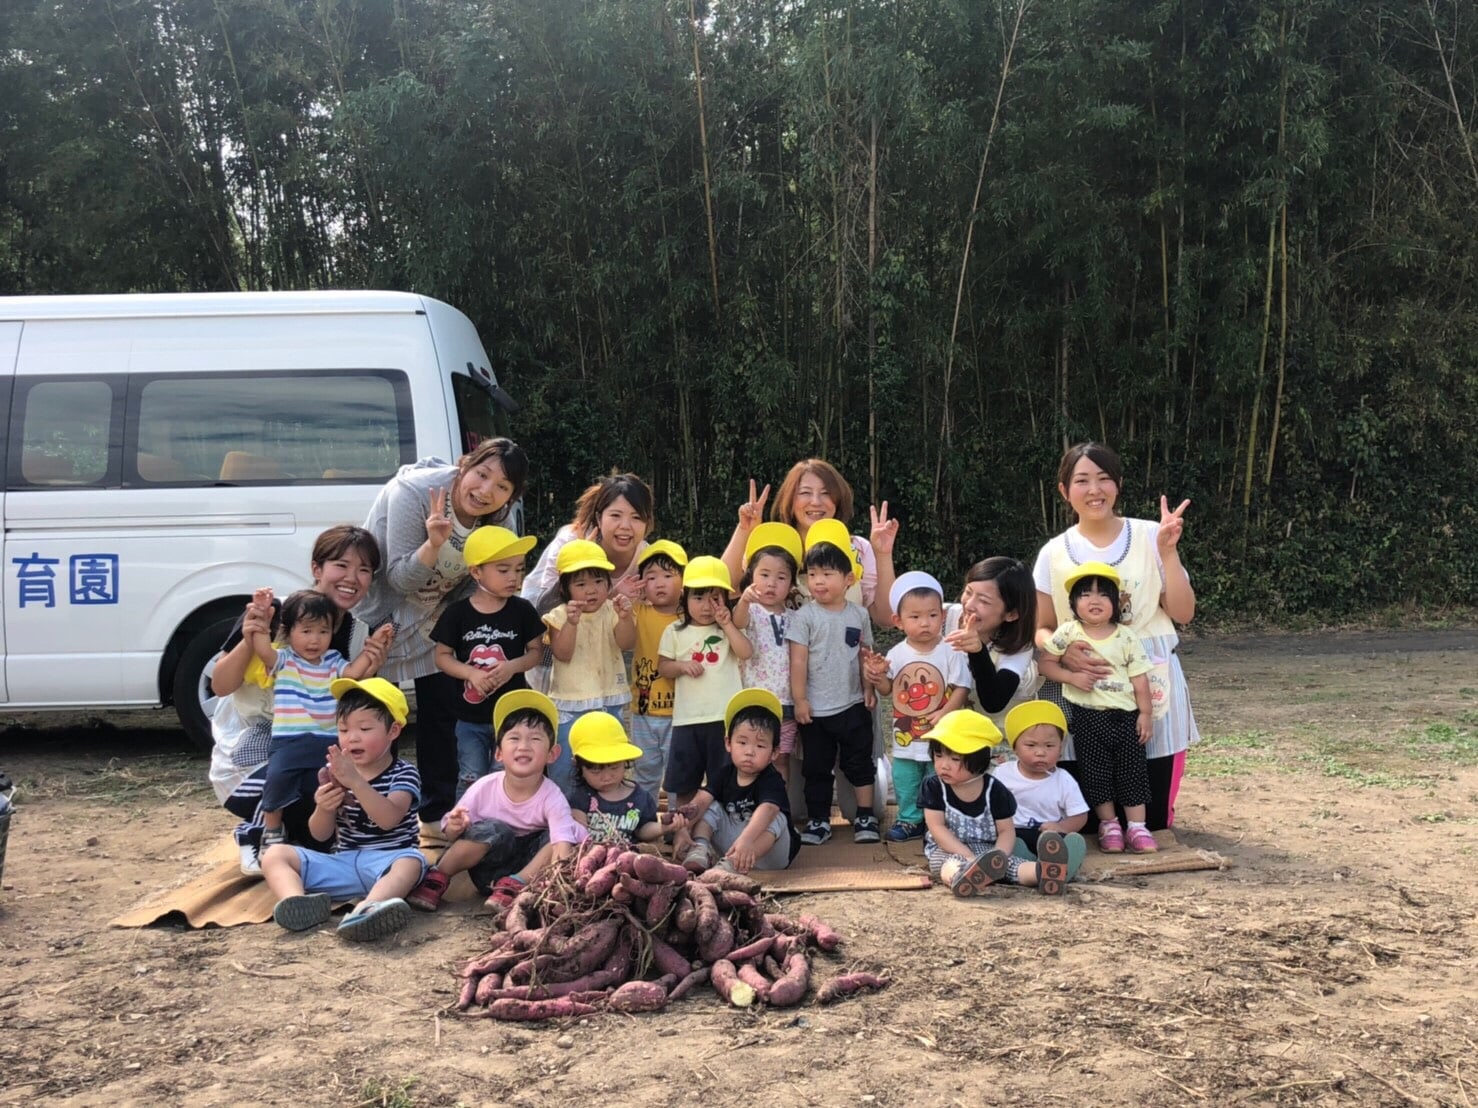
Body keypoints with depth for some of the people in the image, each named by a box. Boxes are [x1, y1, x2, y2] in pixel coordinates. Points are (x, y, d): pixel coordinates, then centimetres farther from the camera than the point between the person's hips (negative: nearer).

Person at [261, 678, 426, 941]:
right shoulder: (335, 773, 8)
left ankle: (365, 911, -64)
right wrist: (324, 809, -14)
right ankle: (297, 903, -42)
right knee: (275, 854, -11)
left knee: (410, 862, -37)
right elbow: (321, 835, 8)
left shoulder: (404, 774, -3)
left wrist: (356, 781, -34)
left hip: (385, 862, -4)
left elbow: (389, 819, -23)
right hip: (342, 862, 5)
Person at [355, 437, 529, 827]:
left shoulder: (499, 517, -14)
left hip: (440, 616, 5)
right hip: (384, 612, -5)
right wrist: (433, 543, -44)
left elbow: (477, 582, 1)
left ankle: (439, 812, 20)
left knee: (441, 714, 8)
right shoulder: (413, 491, -30)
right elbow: (400, 579, -28)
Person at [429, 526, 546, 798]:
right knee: (471, 780, 10)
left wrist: (513, 666, -17)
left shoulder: (522, 610, -5)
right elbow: (442, 656, -3)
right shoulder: (458, 612, -8)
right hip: (471, 716, 0)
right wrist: (471, 673, -19)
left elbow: (536, 650, 2)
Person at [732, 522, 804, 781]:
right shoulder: (751, 609, -7)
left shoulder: (792, 616, 10)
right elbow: (738, 622, -31)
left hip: (786, 700, 4)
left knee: (781, 758, 9)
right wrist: (744, 601, -53)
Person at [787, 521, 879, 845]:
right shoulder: (805, 616, -8)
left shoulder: (858, 615, 1)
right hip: (816, 708, -1)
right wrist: (799, 699, -11)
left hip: (853, 705, 2)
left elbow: (864, 655, 9)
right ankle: (818, 820, 17)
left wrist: (868, 688, 4)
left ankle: (865, 816, 18)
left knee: (859, 762, 8)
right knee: (816, 767, 8)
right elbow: (798, 661, -9)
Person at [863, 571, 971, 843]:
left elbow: (961, 688, -12)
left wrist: (945, 713, -24)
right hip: (905, 737, 4)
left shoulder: (950, 652, -13)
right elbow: (888, 689, 6)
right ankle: (910, 820, 30)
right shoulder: (896, 654, -3)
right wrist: (878, 676, -14)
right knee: (904, 780, 14)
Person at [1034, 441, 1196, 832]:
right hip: (1081, 691, 1)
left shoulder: (1150, 537, 1)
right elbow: (1042, 631, 7)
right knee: (1083, 818, 0)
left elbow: (1183, 613, -2)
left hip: (1150, 684, 0)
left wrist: (1168, 552, -12)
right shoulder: (1054, 554, 3)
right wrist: (1063, 653, -14)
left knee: (1151, 818, 1)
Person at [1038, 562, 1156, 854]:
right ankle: (1108, 825, 15)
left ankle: (1137, 826, 10)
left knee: (1132, 770, 3)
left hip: (1126, 715, 1)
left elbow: (1139, 679, 0)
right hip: (1087, 717, 0)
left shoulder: (1126, 637, -1)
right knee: (1095, 772, 3)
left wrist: (1145, 714, -3)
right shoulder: (1068, 633, -2)